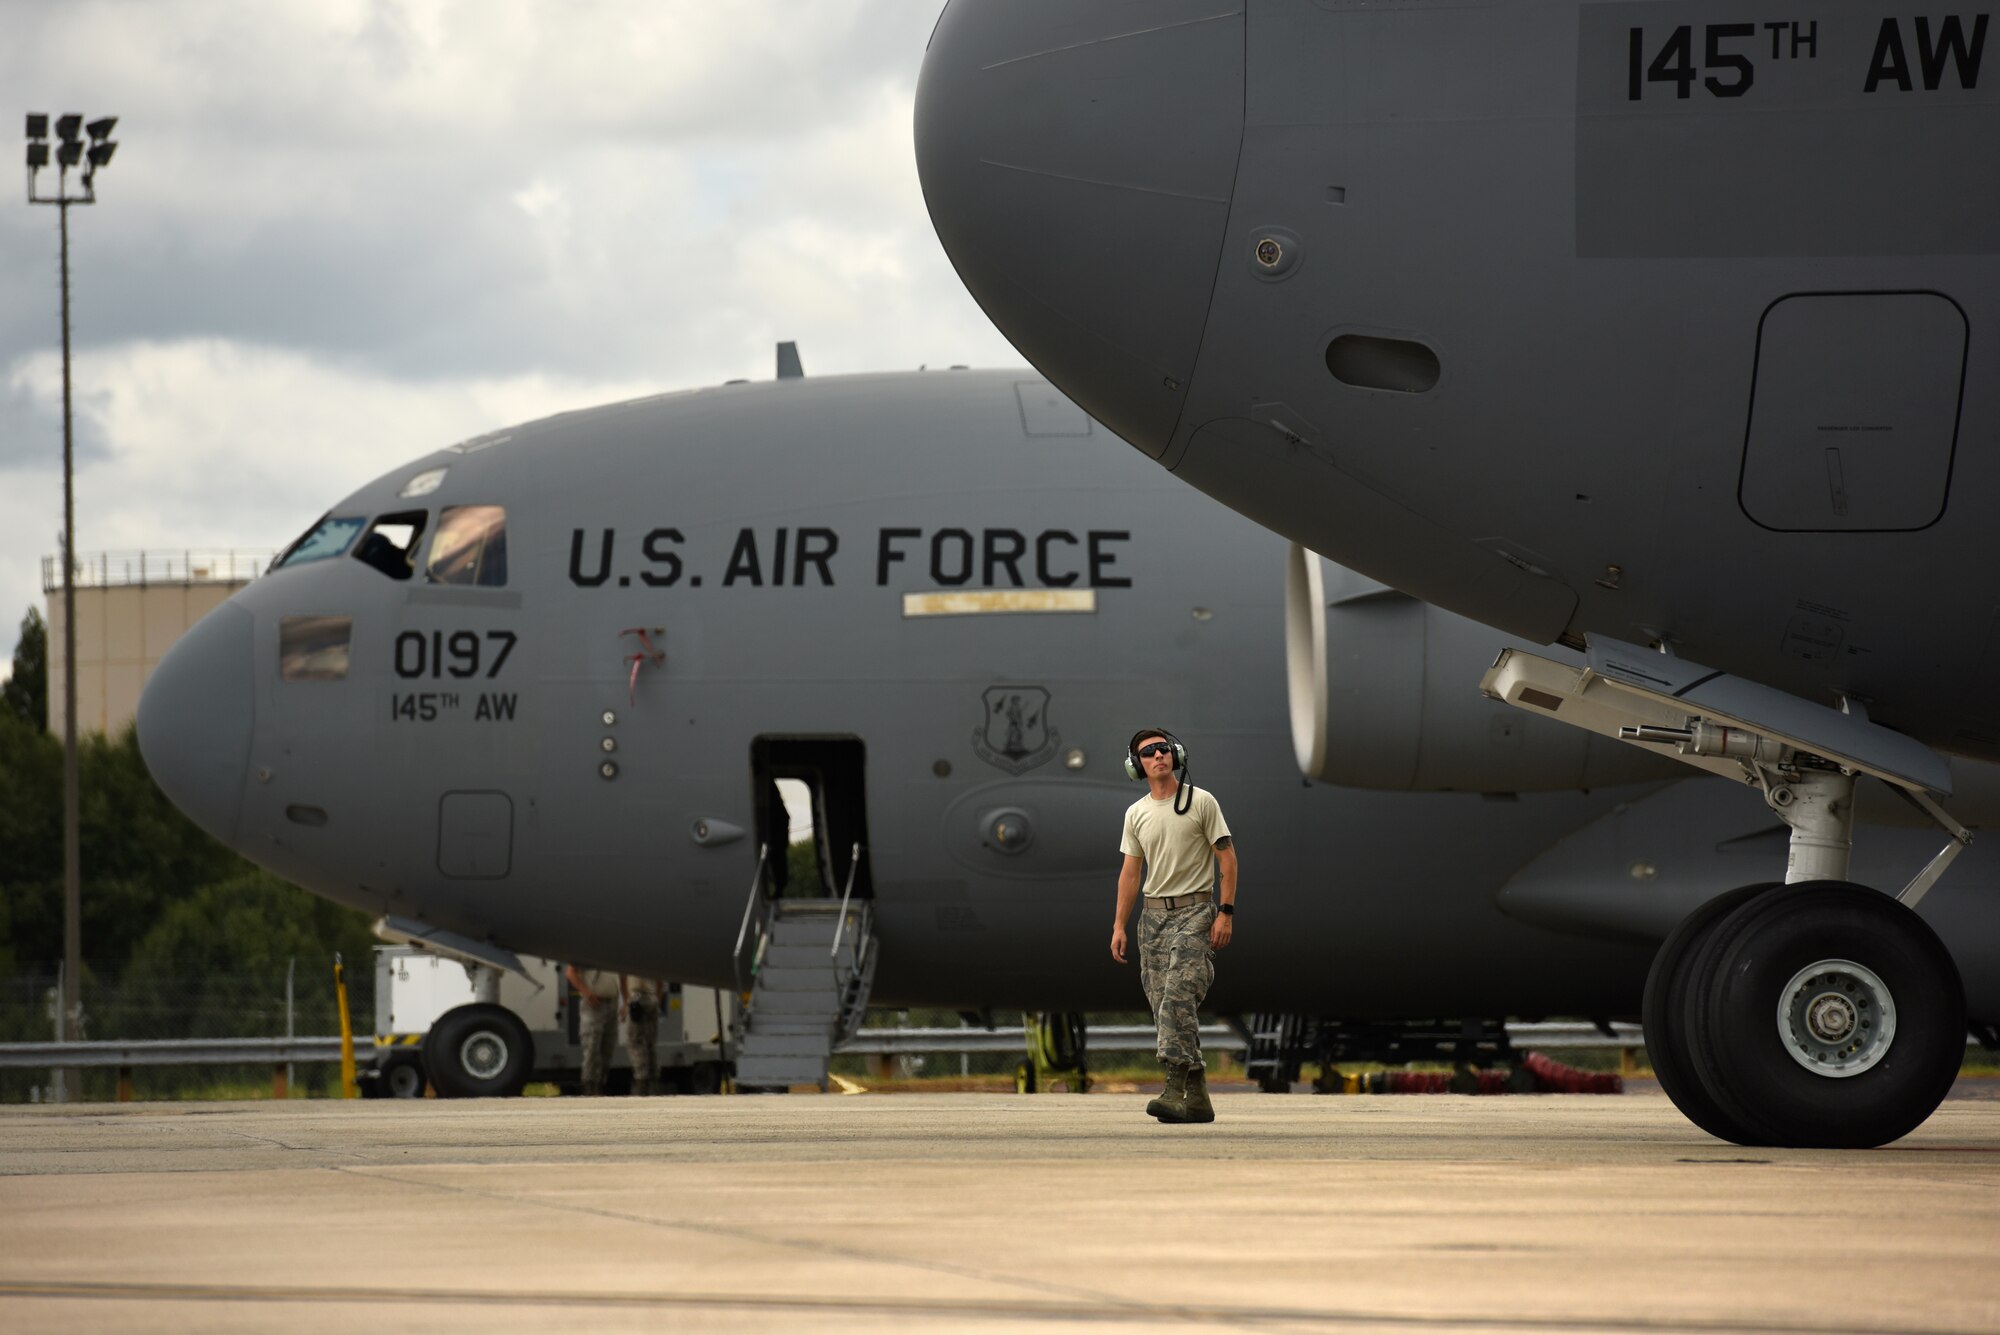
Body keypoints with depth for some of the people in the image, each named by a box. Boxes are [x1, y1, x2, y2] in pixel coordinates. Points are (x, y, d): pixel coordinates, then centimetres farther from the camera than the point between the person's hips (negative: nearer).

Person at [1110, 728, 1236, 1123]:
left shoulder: (1201, 802, -4)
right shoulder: (1135, 814, 12)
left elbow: (1226, 857, -5)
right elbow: (1130, 872, 15)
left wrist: (1226, 912, -13)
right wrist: (1119, 925, 9)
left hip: (1193, 912, -6)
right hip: (1153, 913, 6)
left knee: (1178, 997, -21)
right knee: (1164, 1006, 3)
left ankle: (1177, 1087, -27)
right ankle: (1196, 1097, 7)